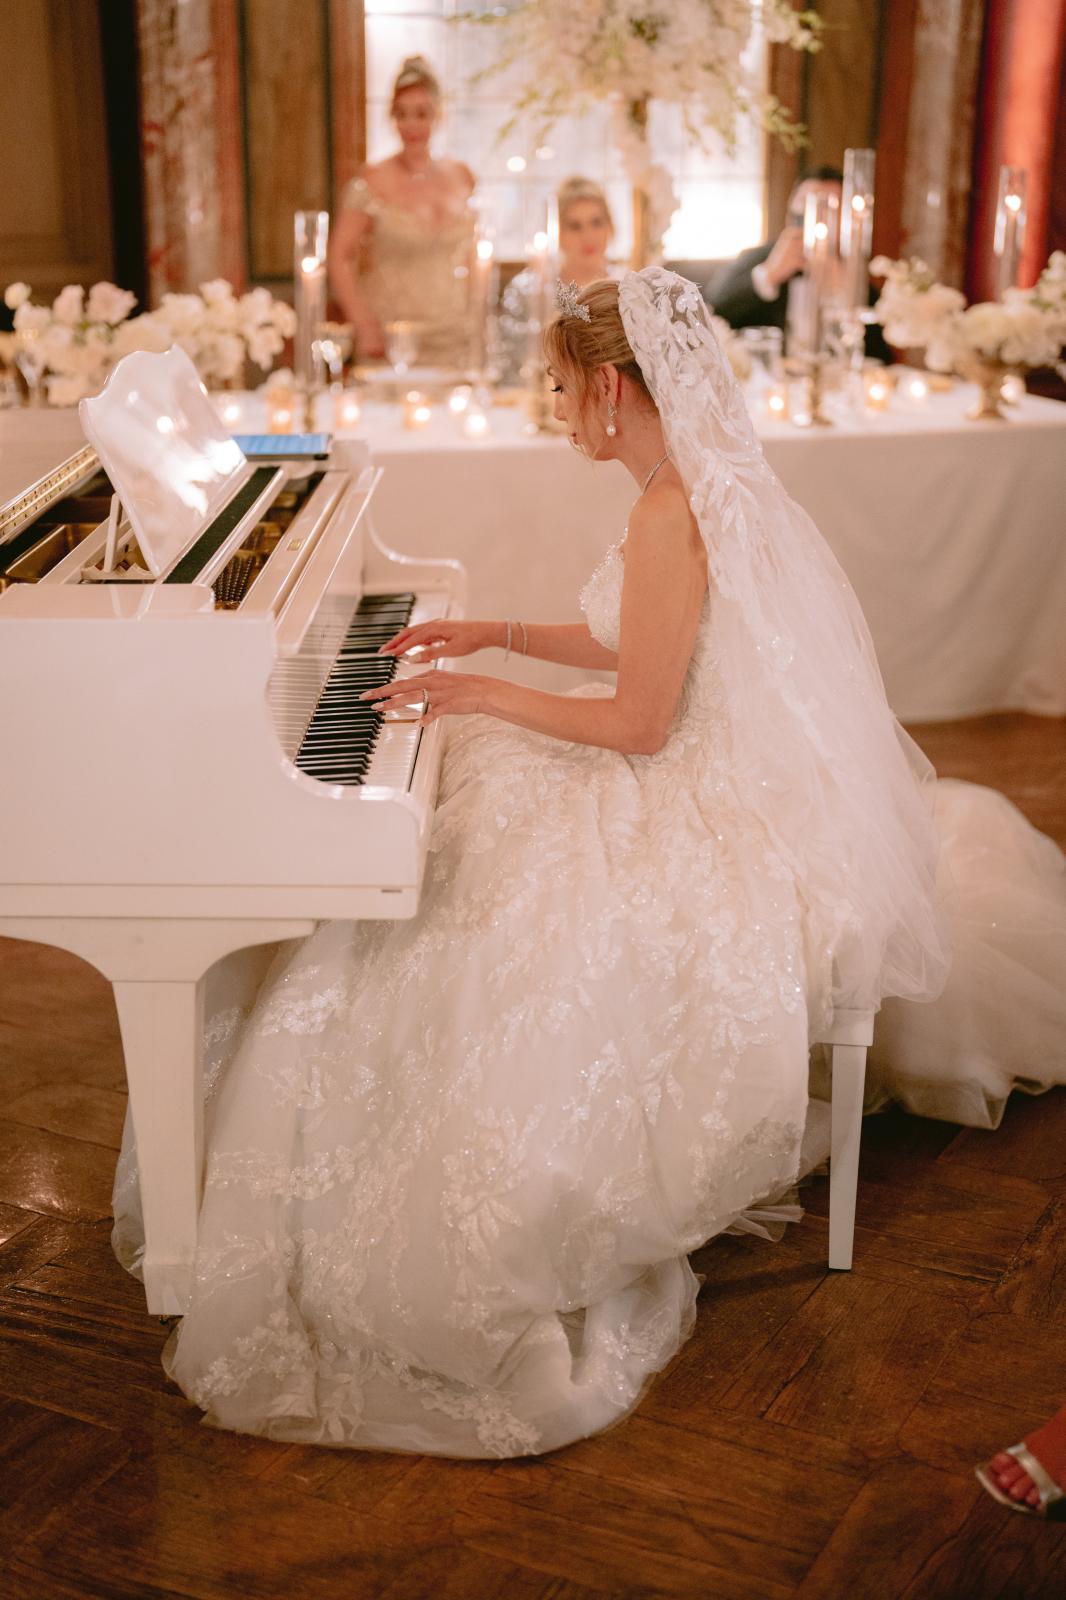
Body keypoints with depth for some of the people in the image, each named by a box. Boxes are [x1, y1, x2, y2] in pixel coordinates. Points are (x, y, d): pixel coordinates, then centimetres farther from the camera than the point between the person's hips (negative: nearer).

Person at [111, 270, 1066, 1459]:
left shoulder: (670, 519, -23)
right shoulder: (708, 484, 9)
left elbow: (638, 723, -22)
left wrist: (489, 696, -10)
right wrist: (500, 633, 19)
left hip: (718, 831, -11)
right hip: (725, 793, 11)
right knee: (436, 858, 14)